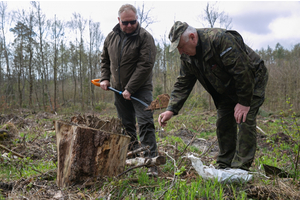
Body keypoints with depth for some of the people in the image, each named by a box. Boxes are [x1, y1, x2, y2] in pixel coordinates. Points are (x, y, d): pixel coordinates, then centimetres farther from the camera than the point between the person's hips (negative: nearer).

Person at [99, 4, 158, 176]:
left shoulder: (145, 37, -12)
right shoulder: (111, 37, 6)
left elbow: (145, 65, -19)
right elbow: (105, 60, 20)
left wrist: (130, 89, -21)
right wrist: (105, 78, 5)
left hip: (140, 89, -5)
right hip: (119, 90, 6)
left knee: (145, 123, -12)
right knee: (126, 125, 11)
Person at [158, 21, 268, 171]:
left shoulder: (220, 39, -33)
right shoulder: (187, 56, -7)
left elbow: (243, 71, -32)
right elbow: (182, 84, -3)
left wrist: (244, 102, -26)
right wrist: (171, 110, -15)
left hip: (252, 80, -7)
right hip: (227, 88, 8)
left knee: (244, 120, -17)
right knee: (223, 124, 4)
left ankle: (240, 169, -13)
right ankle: (224, 166, 14)